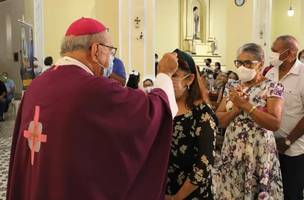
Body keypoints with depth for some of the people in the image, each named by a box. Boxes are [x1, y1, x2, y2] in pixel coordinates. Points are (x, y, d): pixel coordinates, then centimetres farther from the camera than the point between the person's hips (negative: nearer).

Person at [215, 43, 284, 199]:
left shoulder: (272, 87, -6)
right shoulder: (232, 87, 7)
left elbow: (275, 124, -18)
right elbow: (219, 121, 3)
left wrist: (246, 105, -19)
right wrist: (236, 107, -14)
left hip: (259, 153, -4)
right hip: (232, 151, 4)